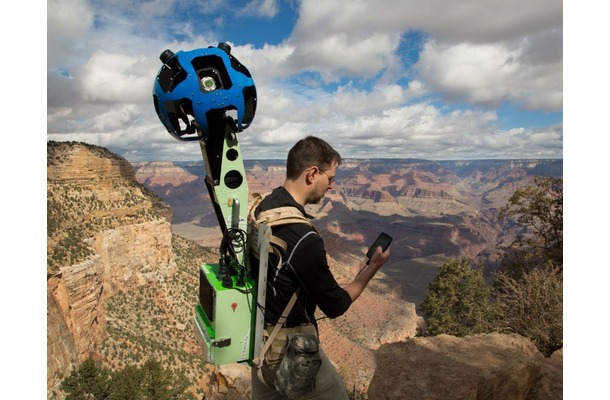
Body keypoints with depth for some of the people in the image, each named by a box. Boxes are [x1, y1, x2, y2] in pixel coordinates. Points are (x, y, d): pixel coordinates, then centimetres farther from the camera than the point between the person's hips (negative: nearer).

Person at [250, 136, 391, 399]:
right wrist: (372, 268, -5)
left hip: (259, 335, 8)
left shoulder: (261, 208, -6)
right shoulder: (303, 238, -31)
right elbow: (336, 305, -18)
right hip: (291, 347, -8)